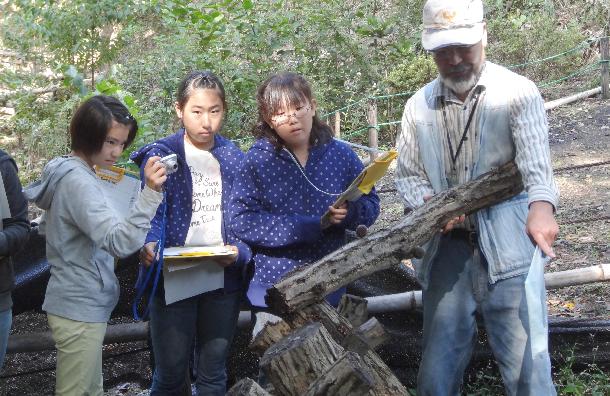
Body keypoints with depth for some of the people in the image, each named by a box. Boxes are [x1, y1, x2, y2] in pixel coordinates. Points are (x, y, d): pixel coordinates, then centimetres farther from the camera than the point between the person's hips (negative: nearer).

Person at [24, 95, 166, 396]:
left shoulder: (68, 172, 10)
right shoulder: (78, 181, -21)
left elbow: (46, 227, 22)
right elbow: (121, 242, -31)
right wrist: (150, 193, -40)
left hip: (84, 305, 10)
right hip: (80, 309, -10)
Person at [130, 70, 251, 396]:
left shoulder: (235, 159, 6)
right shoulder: (161, 155, -3)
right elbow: (151, 213, -12)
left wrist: (239, 253, -17)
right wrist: (149, 244, -33)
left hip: (224, 279, 3)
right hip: (173, 280, -3)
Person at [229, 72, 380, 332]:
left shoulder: (340, 154, 0)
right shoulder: (258, 160, -7)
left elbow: (370, 206, 4)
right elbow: (242, 220, -16)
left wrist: (350, 212, -20)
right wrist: (312, 225, -21)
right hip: (275, 282, -2)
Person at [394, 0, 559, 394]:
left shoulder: (517, 92, -6)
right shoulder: (419, 106, 8)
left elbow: (536, 156, -23)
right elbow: (408, 174, 15)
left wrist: (541, 206, -42)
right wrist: (428, 203, -7)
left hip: (506, 248, -4)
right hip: (447, 248, 4)